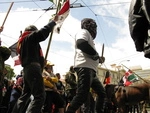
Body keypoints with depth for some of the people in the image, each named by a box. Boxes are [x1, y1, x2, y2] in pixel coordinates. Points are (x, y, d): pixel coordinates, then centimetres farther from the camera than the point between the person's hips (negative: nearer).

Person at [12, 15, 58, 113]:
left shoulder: (22, 41, 29)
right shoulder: (30, 37, 3)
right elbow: (44, 32, -5)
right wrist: (54, 21, 6)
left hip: (28, 69, 10)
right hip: (33, 68, -10)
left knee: (24, 96, 13)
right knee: (40, 96, -18)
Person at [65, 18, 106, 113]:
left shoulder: (88, 36, 33)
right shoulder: (84, 32, 5)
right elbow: (81, 44, -19)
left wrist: (98, 59, 12)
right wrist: (97, 55, -8)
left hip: (91, 70, 10)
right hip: (85, 68, -10)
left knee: (102, 93, 12)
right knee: (82, 95, -18)